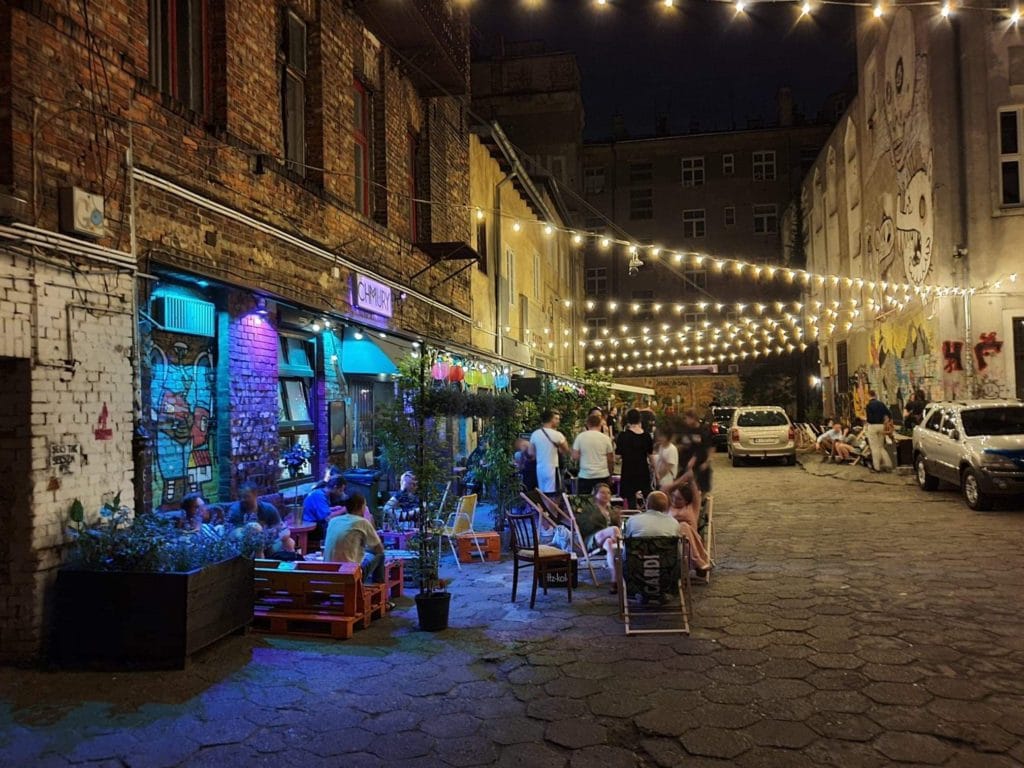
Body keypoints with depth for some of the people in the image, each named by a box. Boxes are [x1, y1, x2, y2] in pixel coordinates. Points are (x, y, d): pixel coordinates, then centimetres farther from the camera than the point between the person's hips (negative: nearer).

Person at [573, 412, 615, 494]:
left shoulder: (580, 437, -2)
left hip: (585, 476, 0)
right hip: (603, 476, 0)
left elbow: (575, 457, -2)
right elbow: (611, 460, 4)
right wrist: (610, 474, 19)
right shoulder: (605, 438, -1)